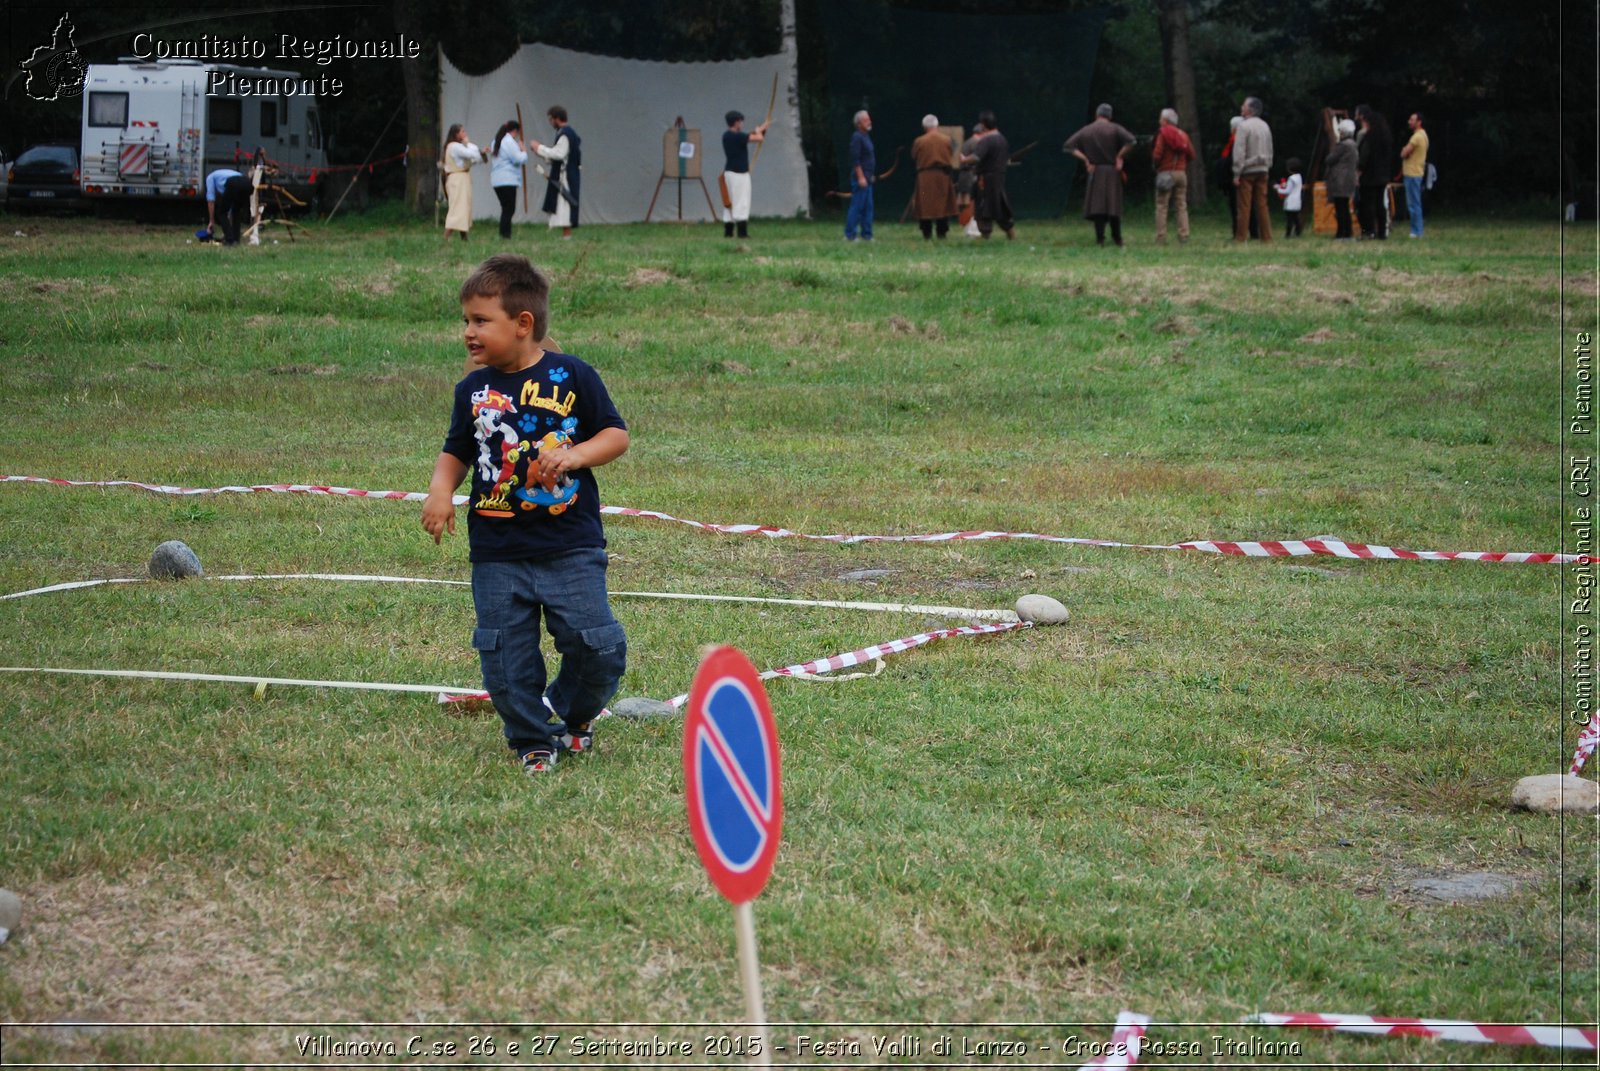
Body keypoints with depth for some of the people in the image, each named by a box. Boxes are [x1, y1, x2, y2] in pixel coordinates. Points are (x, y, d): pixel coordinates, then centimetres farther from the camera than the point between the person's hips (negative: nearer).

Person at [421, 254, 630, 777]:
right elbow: (456, 453, 13)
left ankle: (574, 713, 24)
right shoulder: (473, 390, 4)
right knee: (506, 656, 3)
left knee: (596, 645, -5)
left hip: (571, 544, -2)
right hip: (497, 552, 3)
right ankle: (533, 741, 22)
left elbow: (616, 434, -1)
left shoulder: (572, 376, -5)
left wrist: (574, 456, -19)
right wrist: (441, 490, -8)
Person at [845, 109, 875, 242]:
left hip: (867, 179, 10)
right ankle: (850, 235, -5)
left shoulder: (866, 136, 16)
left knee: (867, 207, 10)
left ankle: (866, 235, 14)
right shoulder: (857, 137, -13)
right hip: (860, 178, -10)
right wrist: (861, 177, -22)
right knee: (857, 207, -8)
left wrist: (871, 175, 22)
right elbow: (855, 160, -19)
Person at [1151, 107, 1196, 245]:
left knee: (1161, 206, -3)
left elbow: (1157, 154, -13)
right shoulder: (1183, 134, 11)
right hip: (1181, 172, 5)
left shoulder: (1162, 133, -6)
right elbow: (1191, 154, 8)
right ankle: (1184, 235, 3)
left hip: (1166, 172, -5)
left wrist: (1155, 164, 7)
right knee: (1182, 206, 8)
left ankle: (1161, 237, -8)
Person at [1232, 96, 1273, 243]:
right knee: (1262, 205, 7)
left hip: (1247, 170, -6)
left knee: (1244, 205, -4)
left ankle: (1240, 237, -4)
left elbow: (1239, 151, -14)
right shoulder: (1265, 126, 10)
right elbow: (1270, 150, 14)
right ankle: (1266, 236, 5)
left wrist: (1237, 173, -12)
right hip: (1262, 170, 6)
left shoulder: (1244, 126, -11)